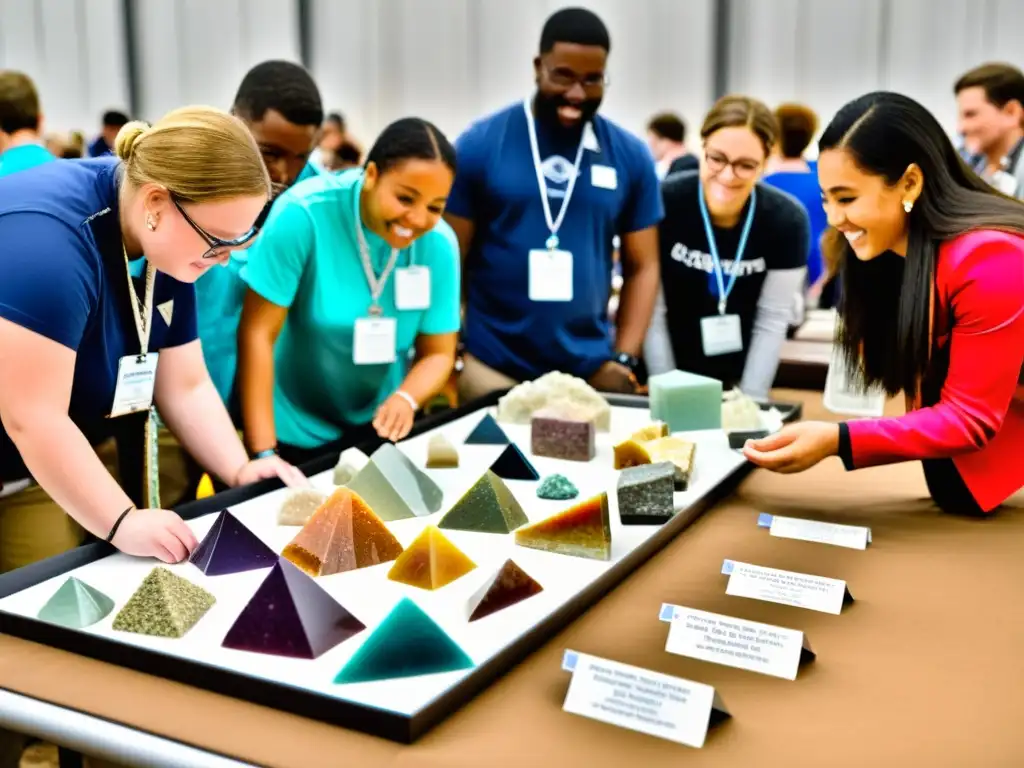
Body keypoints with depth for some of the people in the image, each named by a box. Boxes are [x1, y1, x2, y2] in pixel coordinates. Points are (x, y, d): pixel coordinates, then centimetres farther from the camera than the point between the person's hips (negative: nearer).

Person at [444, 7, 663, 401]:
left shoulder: (630, 155, 2)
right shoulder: (479, 144, -3)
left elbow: (642, 267, 6)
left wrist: (623, 359, -3)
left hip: (591, 371, 2)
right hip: (491, 369, -2)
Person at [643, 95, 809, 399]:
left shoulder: (787, 220, -14)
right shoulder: (662, 203, -19)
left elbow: (772, 321, -10)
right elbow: (652, 311, -15)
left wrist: (749, 399, -13)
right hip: (672, 370, -1)